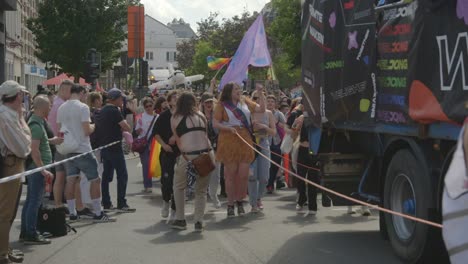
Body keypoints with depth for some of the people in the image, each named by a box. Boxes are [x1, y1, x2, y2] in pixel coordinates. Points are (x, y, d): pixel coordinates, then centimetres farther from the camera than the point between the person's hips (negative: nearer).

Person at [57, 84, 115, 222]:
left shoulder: (61, 108, 7)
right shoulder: (83, 107, -14)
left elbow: (59, 130, 13)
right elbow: (87, 130, -18)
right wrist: (93, 127, 3)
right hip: (82, 149, -7)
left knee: (71, 180, 7)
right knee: (95, 180, 1)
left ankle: (72, 213, 9)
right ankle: (98, 213, 2)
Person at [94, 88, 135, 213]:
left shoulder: (102, 111, 13)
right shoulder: (114, 111, -14)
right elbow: (128, 128, -18)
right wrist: (125, 124, 2)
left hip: (104, 146, 9)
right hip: (114, 147, -9)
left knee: (106, 175, 12)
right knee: (122, 175, -5)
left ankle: (106, 203, 14)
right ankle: (121, 204, -7)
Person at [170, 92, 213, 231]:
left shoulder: (175, 119, 6)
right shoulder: (200, 116, 13)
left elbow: (178, 140, 7)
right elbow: (205, 135, 13)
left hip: (188, 157, -2)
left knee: (179, 187, 20)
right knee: (201, 190, 16)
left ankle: (180, 220, 18)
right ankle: (199, 222, 6)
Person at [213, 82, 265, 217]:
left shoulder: (245, 102, 13)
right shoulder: (221, 105, 0)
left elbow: (261, 109, 8)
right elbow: (215, 124, -5)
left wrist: (260, 93, 2)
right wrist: (229, 128, -19)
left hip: (245, 142, 4)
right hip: (229, 142, -4)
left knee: (244, 174, 3)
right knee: (231, 174, 2)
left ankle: (240, 201, 20)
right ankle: (230, 204, 12)